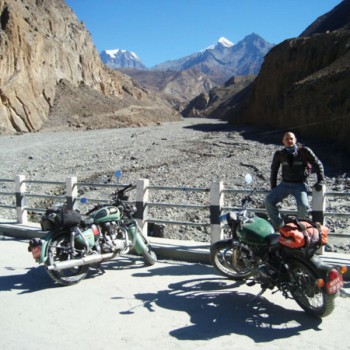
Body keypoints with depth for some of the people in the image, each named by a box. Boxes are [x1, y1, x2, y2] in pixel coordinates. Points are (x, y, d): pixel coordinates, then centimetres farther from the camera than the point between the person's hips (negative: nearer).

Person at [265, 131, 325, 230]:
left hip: (299, 184, -3)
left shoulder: (304, 151, -6)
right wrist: (273, 188, 9)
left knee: (303, 206, -28)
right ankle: (279, 227, -6)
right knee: (268, 201, -17)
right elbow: (274, 170, 12)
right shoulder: (279, 154, 2)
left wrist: (320, 181, -3)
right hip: (285, 184, 3)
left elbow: (317, 164, 3)